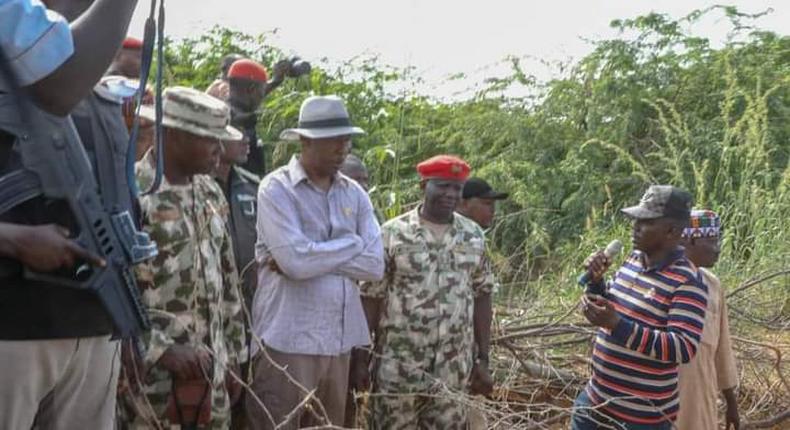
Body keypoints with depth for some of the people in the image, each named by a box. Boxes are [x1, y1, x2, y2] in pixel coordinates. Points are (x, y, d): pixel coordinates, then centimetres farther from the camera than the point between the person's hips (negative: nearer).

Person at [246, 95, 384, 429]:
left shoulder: (354, 194, 9)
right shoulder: (277, 188, -7)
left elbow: (375, 265, -2)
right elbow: (296, 261, -20)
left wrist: (312, 255, -11)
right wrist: (353, 243, -6)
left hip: (338, 341, 6)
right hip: (288, 341, -5)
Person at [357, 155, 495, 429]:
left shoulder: (474, 236, 5)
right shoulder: (392, 233, -7)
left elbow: (481, 298, 9)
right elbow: (370, 298, -5)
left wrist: (482, 358, 7)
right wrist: (360, 358, -6)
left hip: (454, 368, 3)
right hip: (398, 366, -3)